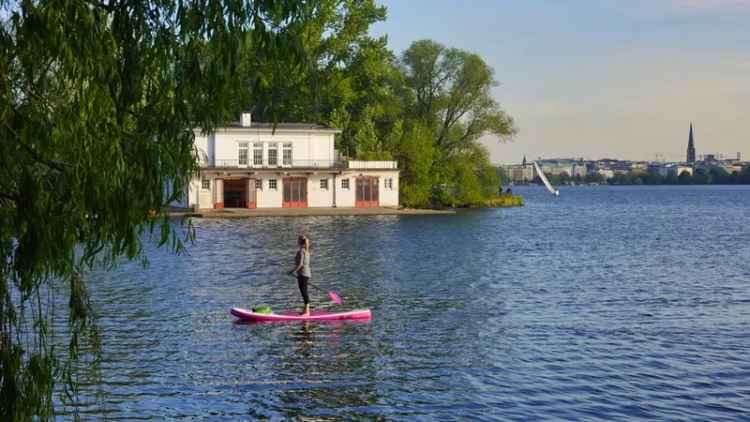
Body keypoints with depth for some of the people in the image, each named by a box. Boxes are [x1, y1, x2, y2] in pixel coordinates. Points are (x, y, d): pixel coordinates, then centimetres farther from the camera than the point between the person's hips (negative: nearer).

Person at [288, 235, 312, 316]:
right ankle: (306, 310, 20)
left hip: (302, 274, -10)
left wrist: (293, 271, -15)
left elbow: (300, 264, -21)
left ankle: (307, 311, -8)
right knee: (304, 292, 14)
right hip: (307, 273, 10)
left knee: (304, 292, -8)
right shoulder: (307, 251, 13)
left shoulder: (301, 251, -15)